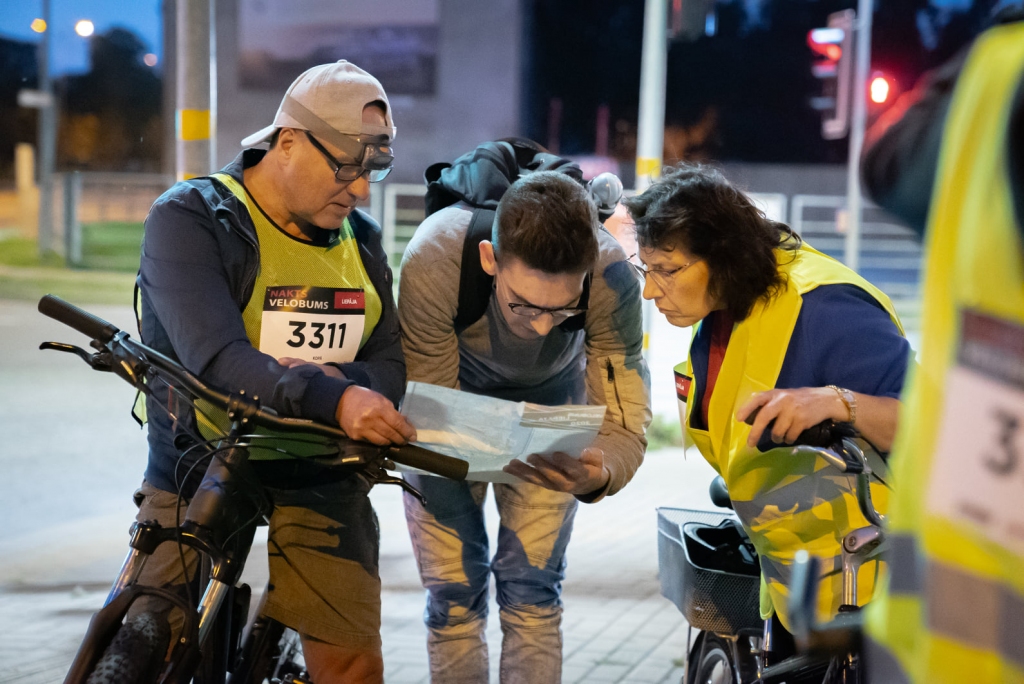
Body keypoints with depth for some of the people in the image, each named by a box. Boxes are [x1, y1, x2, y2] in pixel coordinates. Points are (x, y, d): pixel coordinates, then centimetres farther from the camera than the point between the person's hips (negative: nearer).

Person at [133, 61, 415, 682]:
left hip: (318, 480, 4)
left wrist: (337, 378, -19)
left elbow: (390, 368, 5)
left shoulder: (361, 240, 11)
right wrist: (330, 399, -38)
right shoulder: (189, 218, -8)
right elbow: (215, 358, -23)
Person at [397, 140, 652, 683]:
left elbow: (626, 424, -29)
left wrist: (600, 473, -53)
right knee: (453, 592, -3)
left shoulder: (611, 277, -35)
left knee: (532, 589, -4)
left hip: (549, 401, 1)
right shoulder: (432, 260, -39)